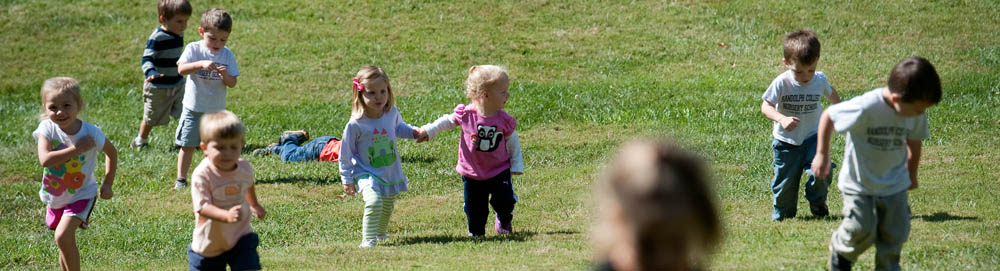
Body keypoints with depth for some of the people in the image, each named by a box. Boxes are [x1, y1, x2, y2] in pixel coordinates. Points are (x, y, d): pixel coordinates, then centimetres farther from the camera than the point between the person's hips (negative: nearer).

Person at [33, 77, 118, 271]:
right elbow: (44, 159, -34)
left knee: (63, 236, -24)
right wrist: (76, 149, -35)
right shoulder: (47, 129, -18)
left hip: (81, 194, -3)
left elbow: (111, 152, 1)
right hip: (55, 196, 3)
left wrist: (107, 184, -2)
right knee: (65, 245, 17)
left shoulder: (90, 133, -19)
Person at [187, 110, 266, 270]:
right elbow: (203, 207, -32)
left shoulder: (245, 168, -6)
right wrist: (227, 216, -49)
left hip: (240, 237, 2)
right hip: (209, 244, -2)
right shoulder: (202, 175, -24)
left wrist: (255, 205, 37)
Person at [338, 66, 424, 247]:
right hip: (367, 173, -5)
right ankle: (368, 239, -19)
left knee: (387, 207, 20)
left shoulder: (392, 113, -8)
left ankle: (380, 232, 48)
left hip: (392, 173, 5)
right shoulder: (355, 124, -22)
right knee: (374, 201, -29)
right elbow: (346, 154, -10)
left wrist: (413, 132, 0)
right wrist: (347, 180, -6)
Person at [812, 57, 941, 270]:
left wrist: (912, 175, 23)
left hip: (894, 185, 4)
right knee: (862, 231, -6)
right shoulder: (866, 108, -30)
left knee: (894, 235, 4)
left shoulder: (916, 114, -12)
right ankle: (840, 253, 26)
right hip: (859, 184, -4)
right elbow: (828, 116, -15)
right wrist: (822, 155, -8)